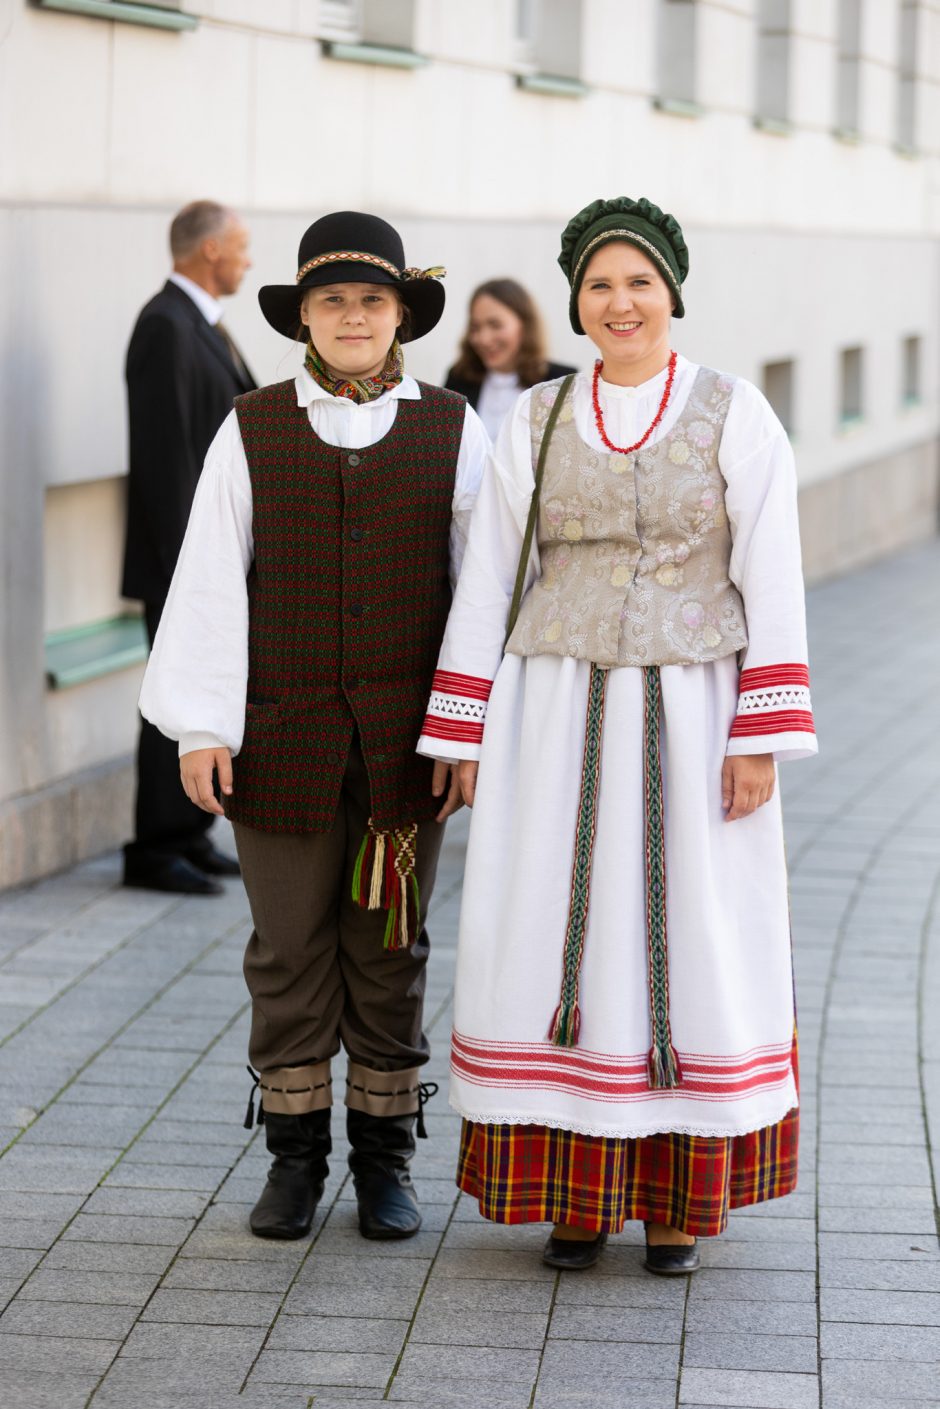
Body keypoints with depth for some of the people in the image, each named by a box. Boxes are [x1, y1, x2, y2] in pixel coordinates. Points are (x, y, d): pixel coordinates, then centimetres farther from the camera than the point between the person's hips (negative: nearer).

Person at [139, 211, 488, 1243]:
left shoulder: (451, 433, 2)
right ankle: (295, 1157, 17)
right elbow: (211, 584, -1)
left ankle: (385, 1158, 18)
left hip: (402, 740, 0)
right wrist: (201, 728, -7)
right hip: (284, 734, 0)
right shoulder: (251, 433, 2)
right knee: (289, 948, 6)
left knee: (388, 948, 7)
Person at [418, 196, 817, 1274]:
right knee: (563, 943, 2)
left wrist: (762, 741, -11)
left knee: (693, 944, 2)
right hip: (558, 724, 2)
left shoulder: (736, 416, -2)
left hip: (691, 726, -2)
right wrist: (465, 740, 1)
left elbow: (772, 581, -5)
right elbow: (487, 584, 6)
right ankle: (579, 1192, 14)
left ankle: (680, 1193, 15)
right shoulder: (534, 425, 4)